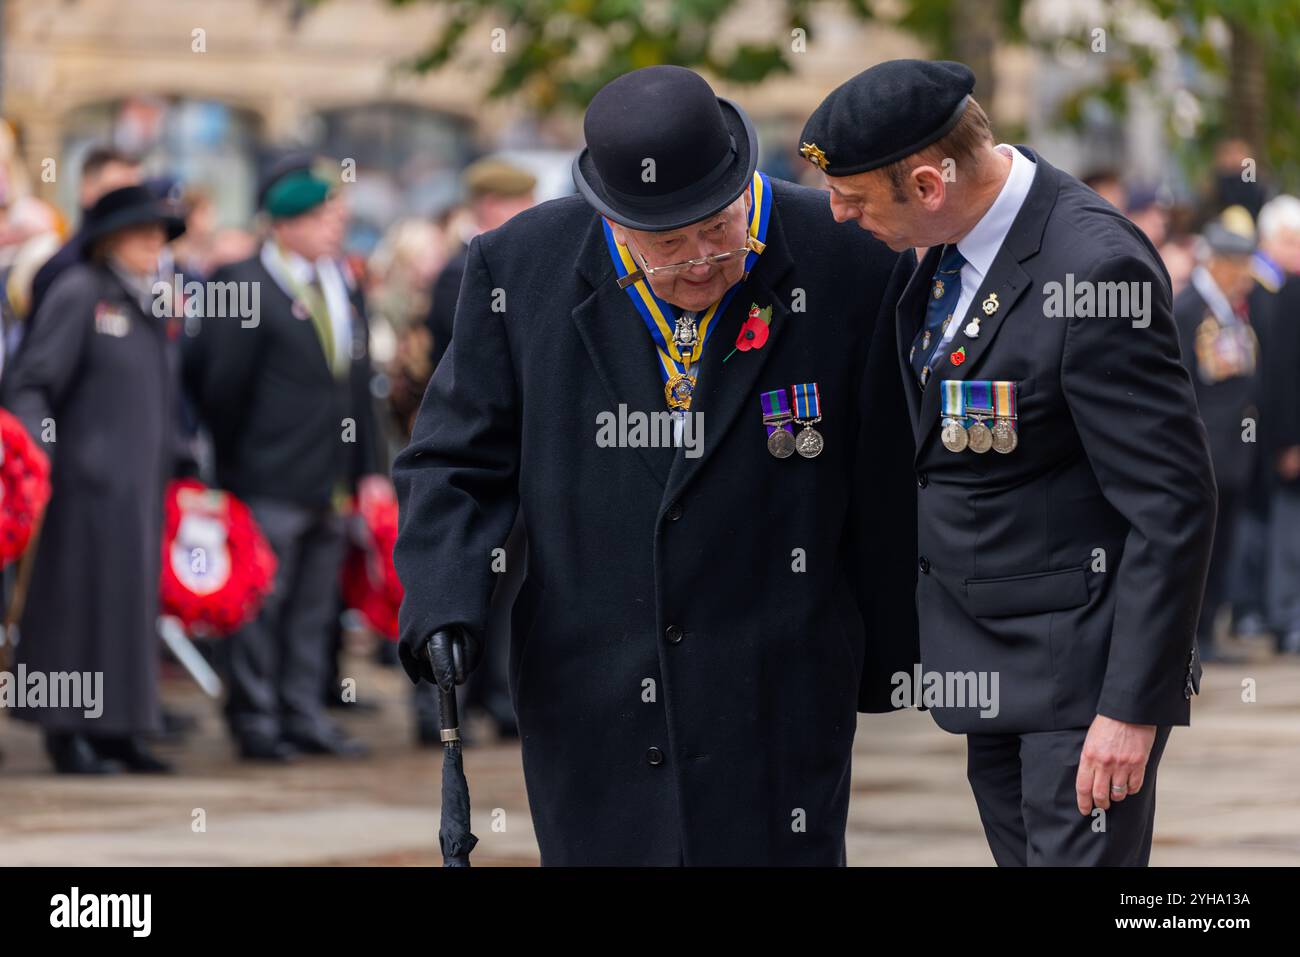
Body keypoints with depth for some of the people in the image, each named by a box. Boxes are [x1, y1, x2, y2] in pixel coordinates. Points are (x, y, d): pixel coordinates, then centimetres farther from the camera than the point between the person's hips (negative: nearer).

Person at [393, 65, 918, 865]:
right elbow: (457, 461, 6)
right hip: (588, 701, 2)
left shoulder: (845, 265, -7)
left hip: (775, 700, -2)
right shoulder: (523, 268, -2)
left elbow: (886, 483, 2)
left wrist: (887, 663, 7)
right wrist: (444, 605, -11)